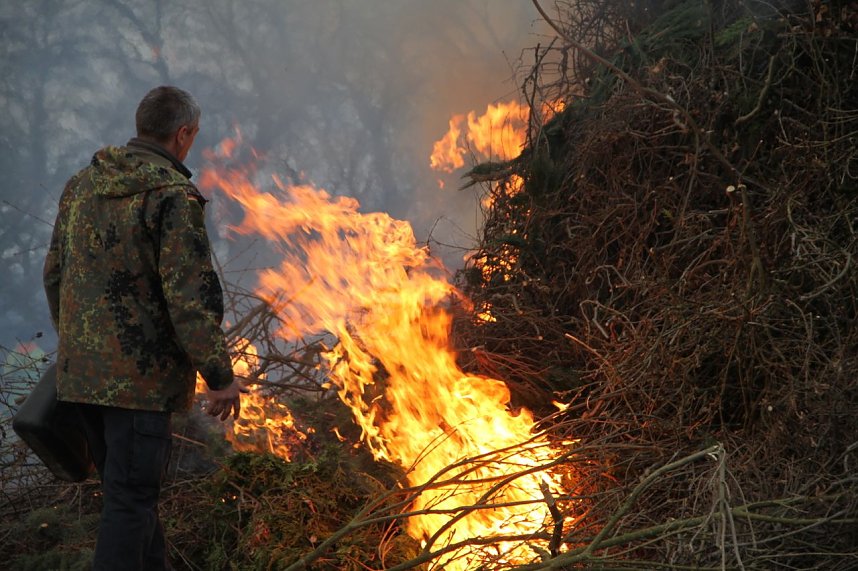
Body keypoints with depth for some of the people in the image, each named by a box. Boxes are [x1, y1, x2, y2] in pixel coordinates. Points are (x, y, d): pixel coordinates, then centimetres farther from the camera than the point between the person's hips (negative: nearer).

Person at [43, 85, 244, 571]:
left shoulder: (83, 185, 9)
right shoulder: (173, 197, -16)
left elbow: (56, 274, 17)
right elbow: (193, 298, -19)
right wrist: (221, 375, -10)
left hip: (80, 368, 8)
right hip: (141, 375, -8)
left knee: (131, 489, 20)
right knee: (131, 498, -2)